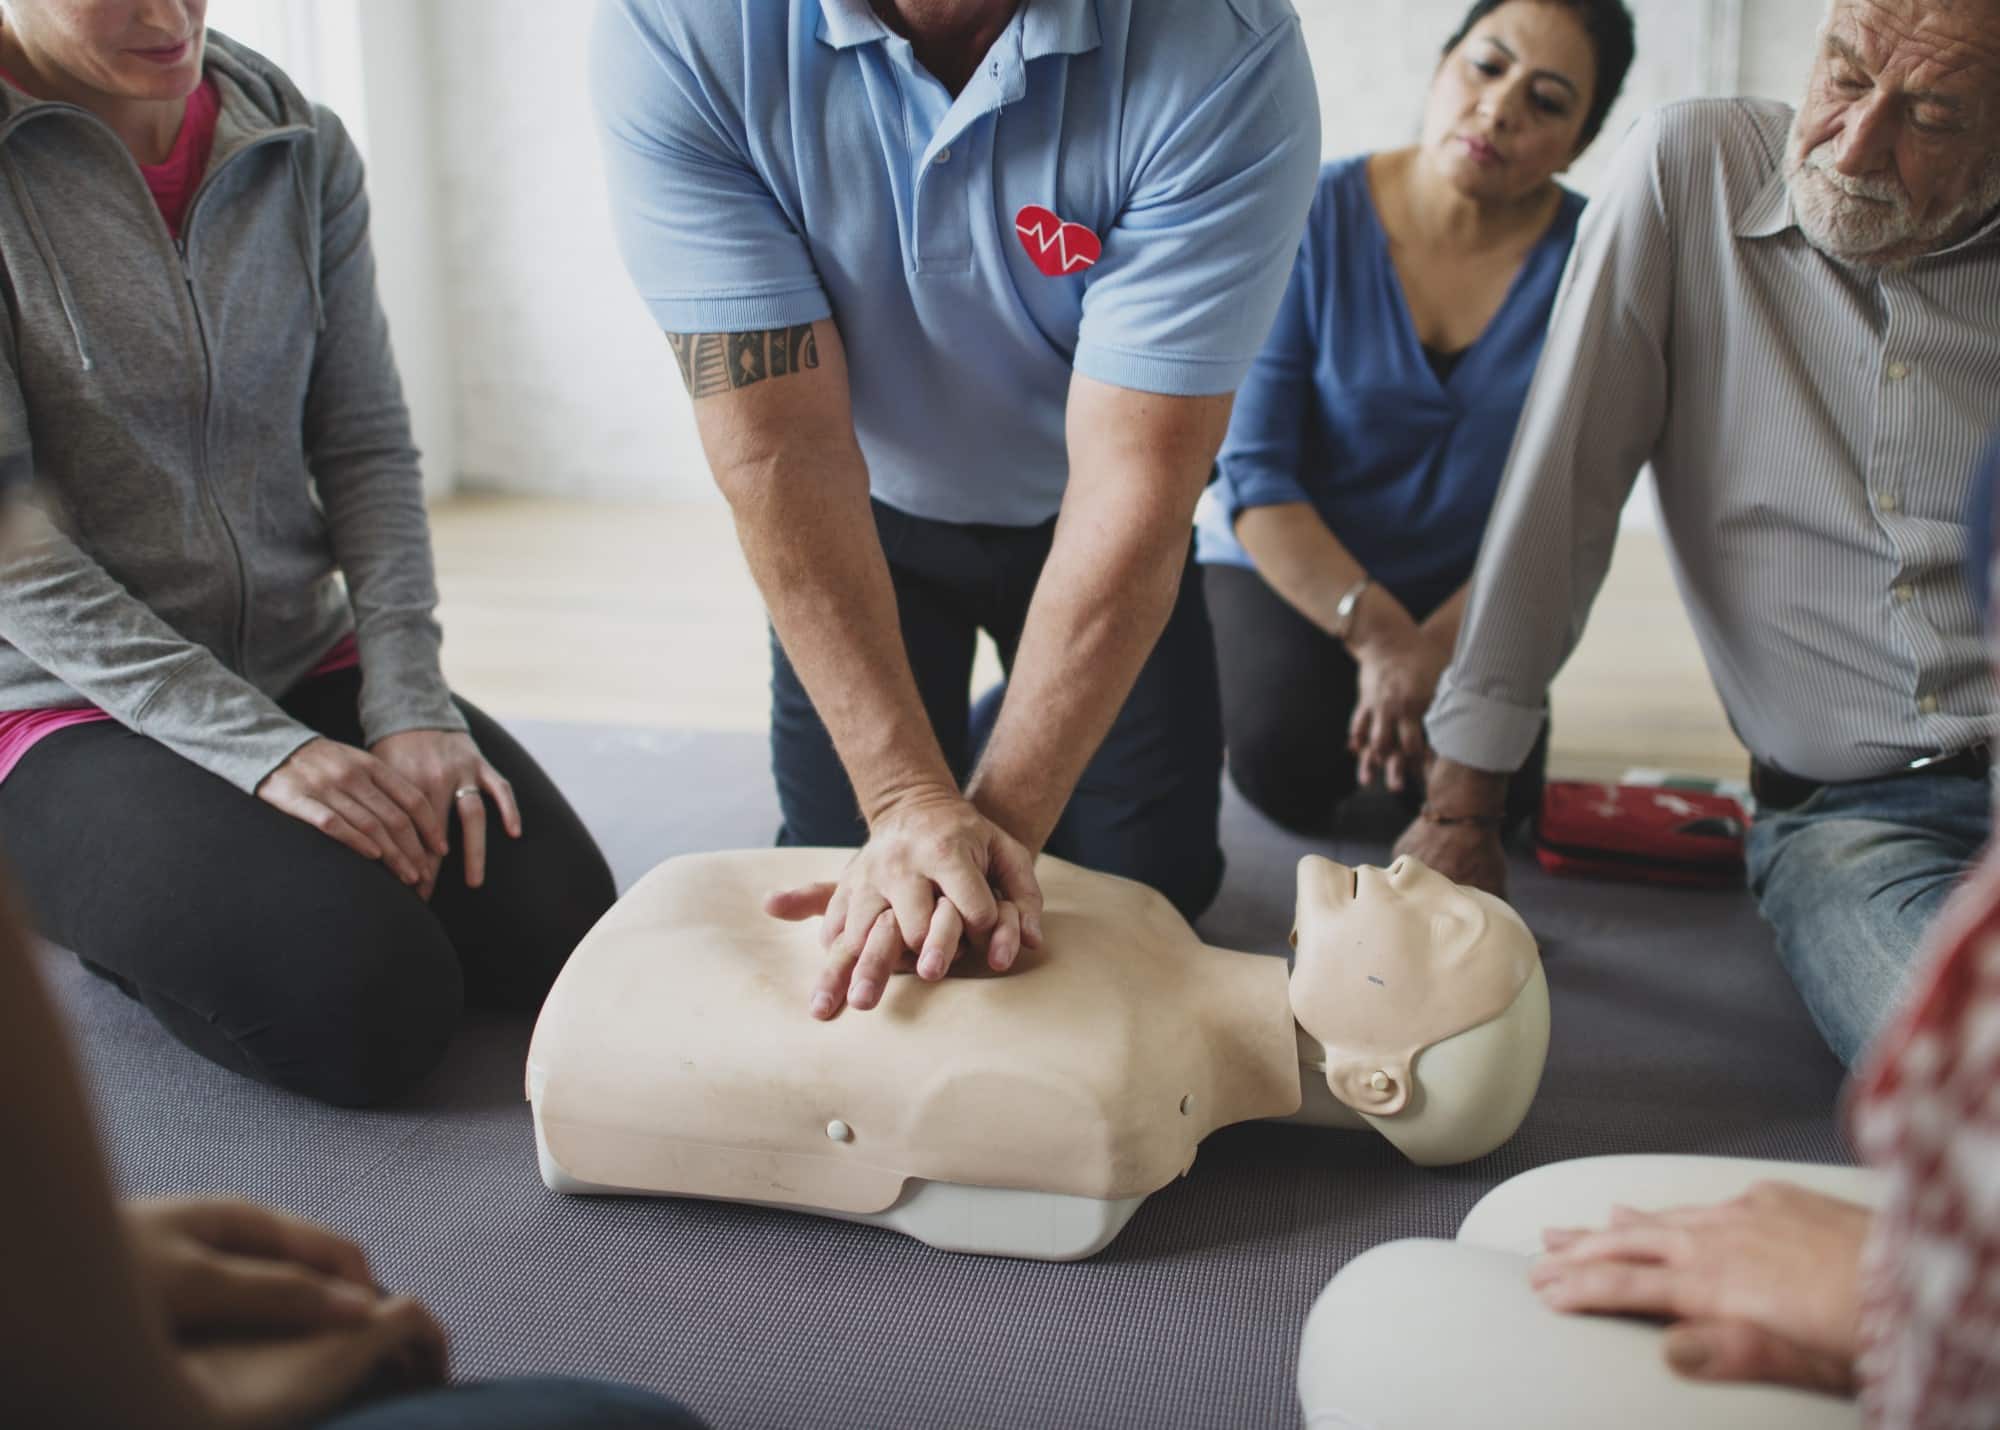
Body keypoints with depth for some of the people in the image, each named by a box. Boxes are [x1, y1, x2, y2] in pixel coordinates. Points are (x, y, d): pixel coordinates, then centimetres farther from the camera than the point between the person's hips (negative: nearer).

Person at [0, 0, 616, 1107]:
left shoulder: (300, 147, 3)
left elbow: (367, 446, 3)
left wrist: (411, 705, -11)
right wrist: (258, 747, -21)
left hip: (305, 665, 6)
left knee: (562, 926, -9)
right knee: (375, 999, -23)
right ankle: (93, 902, 9)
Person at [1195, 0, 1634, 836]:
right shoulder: (1317, 218, -13)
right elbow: (1254, 474, -15)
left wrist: (1436, 643, -22)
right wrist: (1377, 634, -23)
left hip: (1467, 591, 2)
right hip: (1291, 569, -1)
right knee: (1288, 765, -24)